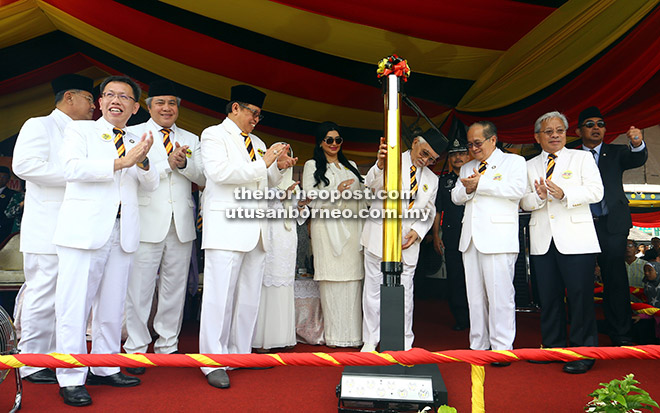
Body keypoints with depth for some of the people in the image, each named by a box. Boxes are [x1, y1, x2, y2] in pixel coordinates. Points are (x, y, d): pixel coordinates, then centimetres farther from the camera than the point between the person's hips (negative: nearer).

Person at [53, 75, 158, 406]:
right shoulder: (79, 130, 8)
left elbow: (151, 185, 12)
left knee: (112, 306, 9)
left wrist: (142, 161, -8)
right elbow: (73, 168, -10)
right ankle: (71, 379, 6)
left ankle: (105, 368, 21)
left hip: (122, 233, 5)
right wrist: (121, 162, -14)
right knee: (75, 306, -3)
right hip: (84, 231, -4)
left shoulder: (135, 142, 20)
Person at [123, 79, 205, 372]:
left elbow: (202, 177, 8)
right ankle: (136, 348, 12)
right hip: (147, 222, -3)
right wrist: (168, 163, -15)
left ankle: (167, 345, 21)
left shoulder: (191, 140, 17)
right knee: (139, 289, -1)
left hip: (181, 224, 4)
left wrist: (184, 163, -10)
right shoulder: (133, 133, 5)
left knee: (175, 287, 9)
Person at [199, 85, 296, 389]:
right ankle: (213, 363, 2)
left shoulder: (257, 143, 22)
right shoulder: (213, 135, 1)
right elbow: (220, 172, -16)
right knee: (220, 295, -6)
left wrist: (279, 167, 8)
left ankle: (240, 353, 20)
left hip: (256, 227, 7)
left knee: (249, 296, 10)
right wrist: (263, 163, -14)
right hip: (226, 225, -7)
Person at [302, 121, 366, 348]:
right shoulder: (312, 165, 10)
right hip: (327, 227, -4)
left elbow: (361, 197, 21)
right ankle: (334, 334, -1)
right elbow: (310, 196, -2)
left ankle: (353, 332, 5)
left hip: (352, 228, 4)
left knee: (352, 278, -1)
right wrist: (336, 193, -17)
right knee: (331, 280, -6)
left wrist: (363, 228, 11)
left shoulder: (351, 166, 23)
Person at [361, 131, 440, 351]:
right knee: (373, 292, 4)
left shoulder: (432, 180, 12)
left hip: (408, 243, 3)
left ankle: (404, 343, 22)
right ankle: (370, 341, 18)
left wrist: (418, 231, -3)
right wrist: (380, 165, -40)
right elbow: (371, 184, -19)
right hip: (379, 239, -3)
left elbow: (429, 213, 17)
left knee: (405, 295, 7)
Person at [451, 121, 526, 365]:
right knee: (475, 295, 7)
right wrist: (467, 189, -4)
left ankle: (502, 348, 2)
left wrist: (480, 184, -11)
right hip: (471, 239, 6)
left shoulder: (514, 162, 5)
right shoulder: (467, 168, 23)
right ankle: (478, 346, 16)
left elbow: (517, 189, -12)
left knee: (499, 294, -7)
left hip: (498, 240, -6)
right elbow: (456, 196, 19)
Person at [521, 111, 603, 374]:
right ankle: (553, 346, 20)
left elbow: (596, 191, -4)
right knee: (548, 296, 7)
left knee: (579, 296, -4)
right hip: (542, 241, 3)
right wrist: (539, 196, -12)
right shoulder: (530, 166, 15)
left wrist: (564, 194, -18)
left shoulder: (582, 158, 8)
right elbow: (524, 202, 10)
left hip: (576, 240, -3)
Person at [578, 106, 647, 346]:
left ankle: (619, 334, 10)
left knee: (615, 279, 1)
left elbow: (637, 160, -9)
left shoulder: (616, 153, 12)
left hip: (612, 225, 0)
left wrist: (638, 143, -30)